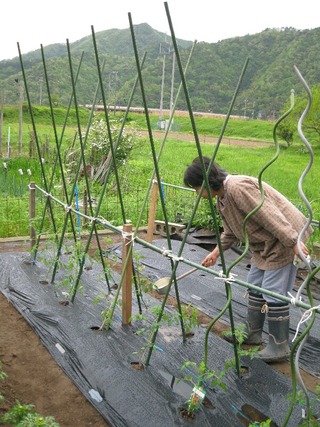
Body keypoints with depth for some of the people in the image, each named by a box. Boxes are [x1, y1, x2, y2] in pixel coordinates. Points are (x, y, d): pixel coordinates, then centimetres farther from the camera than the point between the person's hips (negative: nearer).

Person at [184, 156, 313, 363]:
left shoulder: (238, 187, -26)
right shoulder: (222, 199, 8)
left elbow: (270, 215, -29)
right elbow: (231, 232, 20)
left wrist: (293, 242, -30)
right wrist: (216, 252, 17)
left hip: (283, 240, -11)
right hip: (263, 244, 11)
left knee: (274, 294, -7)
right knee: (255, 287, 17)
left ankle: (280, 347, 7)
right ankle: (252, 333, 32)